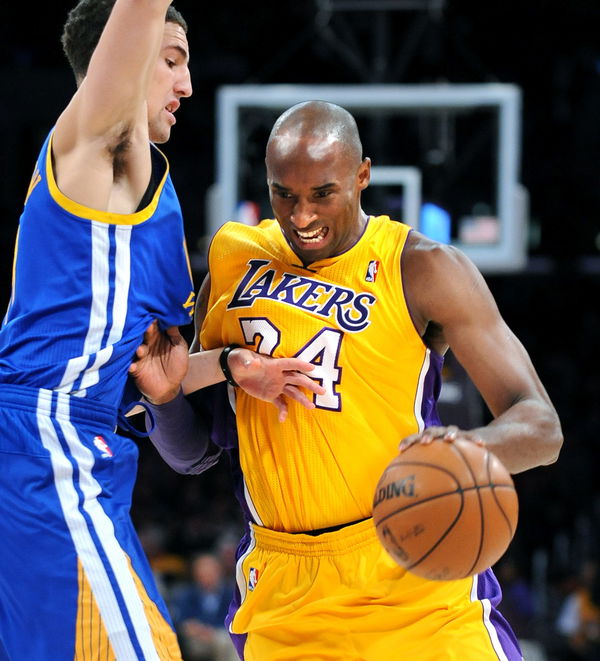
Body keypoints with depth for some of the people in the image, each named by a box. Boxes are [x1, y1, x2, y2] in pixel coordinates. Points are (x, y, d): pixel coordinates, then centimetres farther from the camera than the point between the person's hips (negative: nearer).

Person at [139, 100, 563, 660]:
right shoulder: (233, 260, 8)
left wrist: (472, 446, -34)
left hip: (410, 576, -3)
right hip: (282, 588, 3)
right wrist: (166, 394, -8)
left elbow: (542, 428, -12)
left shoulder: (422, 271, -5)